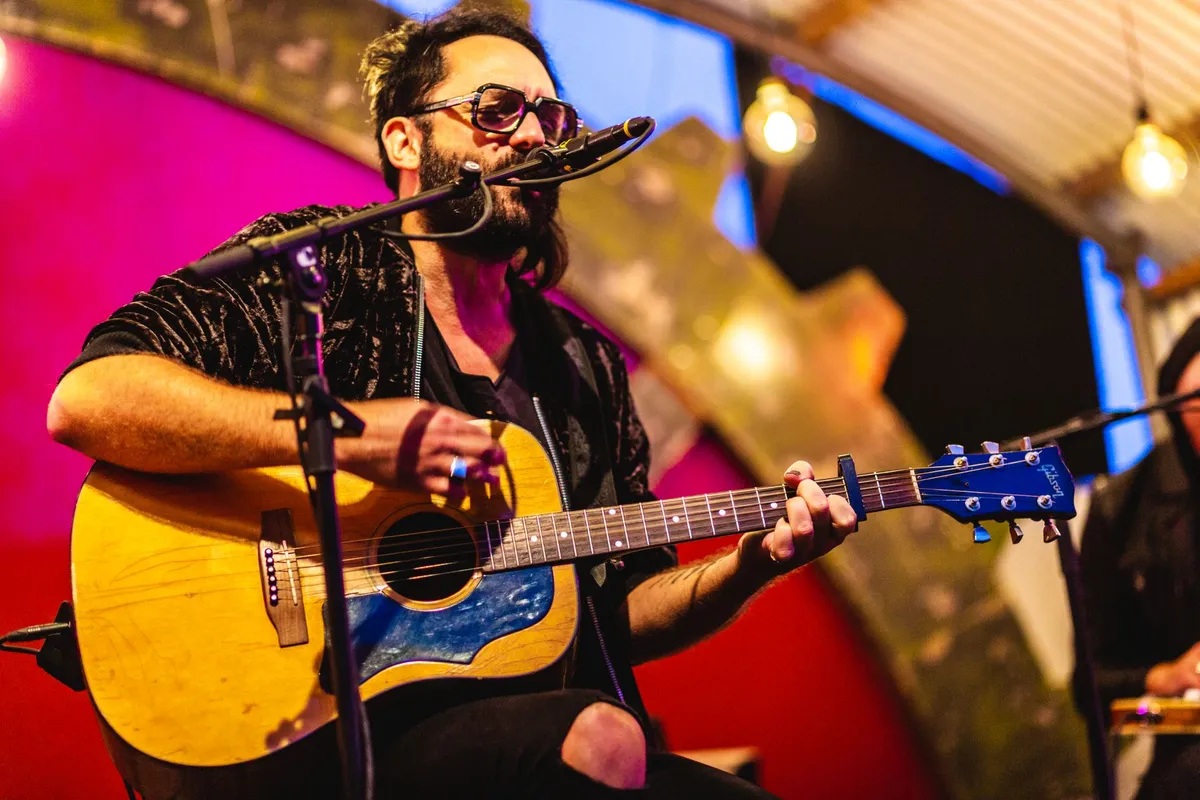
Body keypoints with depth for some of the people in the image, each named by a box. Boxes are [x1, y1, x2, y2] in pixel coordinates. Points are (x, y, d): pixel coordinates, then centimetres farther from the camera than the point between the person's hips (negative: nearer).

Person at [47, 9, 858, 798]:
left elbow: (623, 611, 17)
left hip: (540, 720, 6)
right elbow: (85, 398, -14)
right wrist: (347, 434, -20)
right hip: (320, 727, -5)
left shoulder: (582, 363, 16)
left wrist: (747, 566, -2)